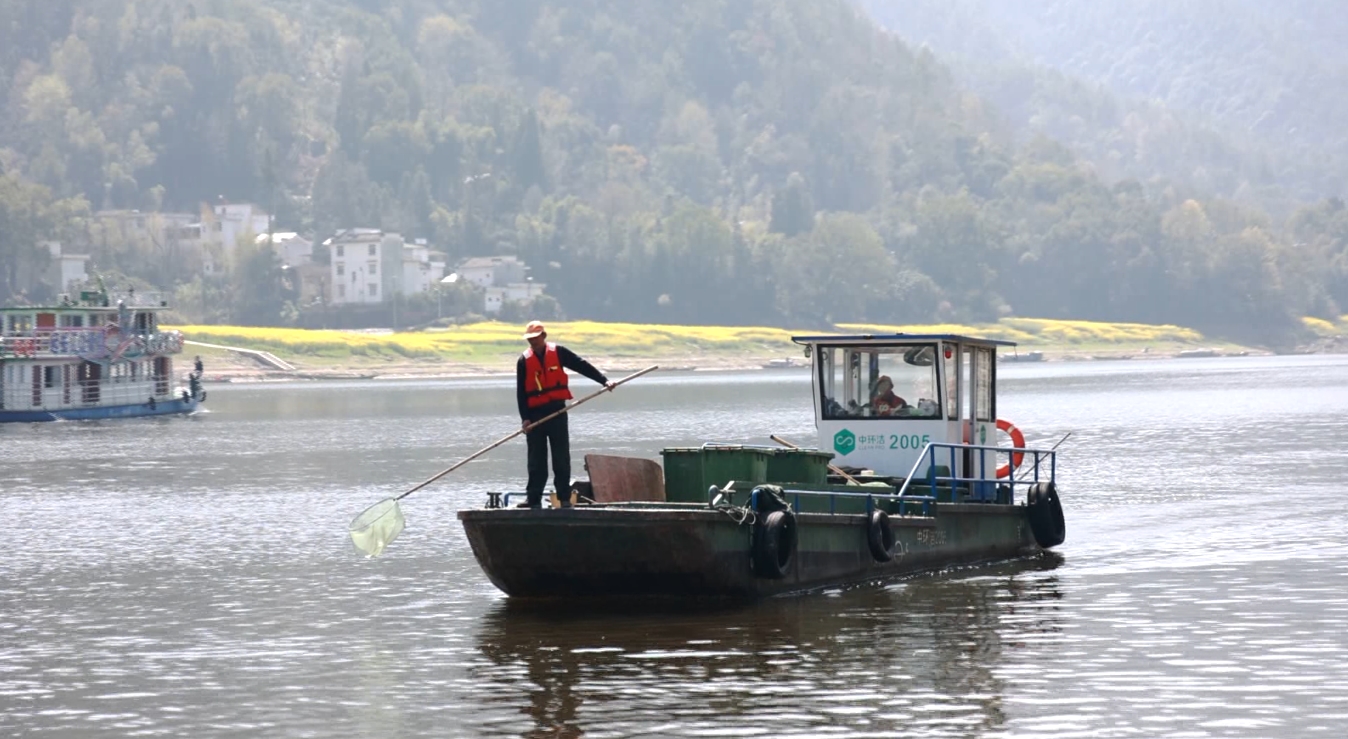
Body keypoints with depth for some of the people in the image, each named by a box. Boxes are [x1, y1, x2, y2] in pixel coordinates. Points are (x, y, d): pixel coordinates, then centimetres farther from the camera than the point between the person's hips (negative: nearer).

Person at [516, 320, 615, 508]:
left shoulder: (558, 353, 2)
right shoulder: (524, 361, 3)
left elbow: (582, 366, 1)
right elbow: (521, 392, 1)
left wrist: (604, 381, -7)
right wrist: (525, 418, -6)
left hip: (557, 412, 0)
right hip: (535, 414, 0)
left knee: (562, 458, -1)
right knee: (536, 460, 2)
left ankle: (564, 497, 3)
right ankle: (533, 498, 6)